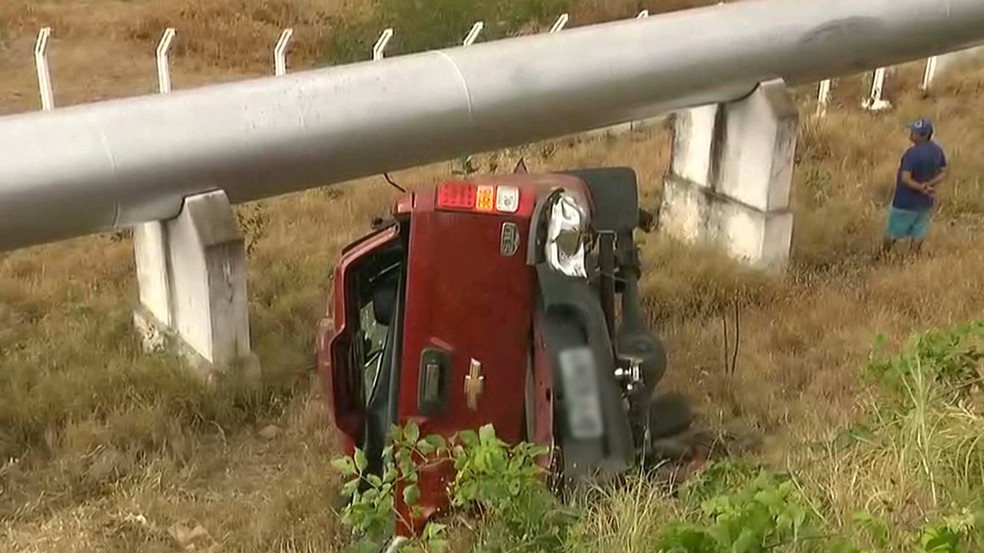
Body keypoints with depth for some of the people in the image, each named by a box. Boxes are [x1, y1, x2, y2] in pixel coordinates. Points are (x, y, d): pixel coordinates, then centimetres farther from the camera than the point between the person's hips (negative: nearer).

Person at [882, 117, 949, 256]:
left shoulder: (912, 153, -27)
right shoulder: (938, 150, -5)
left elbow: (905, 179, -30)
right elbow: (944, 173, 1)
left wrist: (922, 189, -20)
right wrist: (929, 184, -11)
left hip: (906, 202, -6)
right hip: (926, 202, 6)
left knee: (893, 231, 14)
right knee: (919, 231, 17)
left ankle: (883, 255, 32)